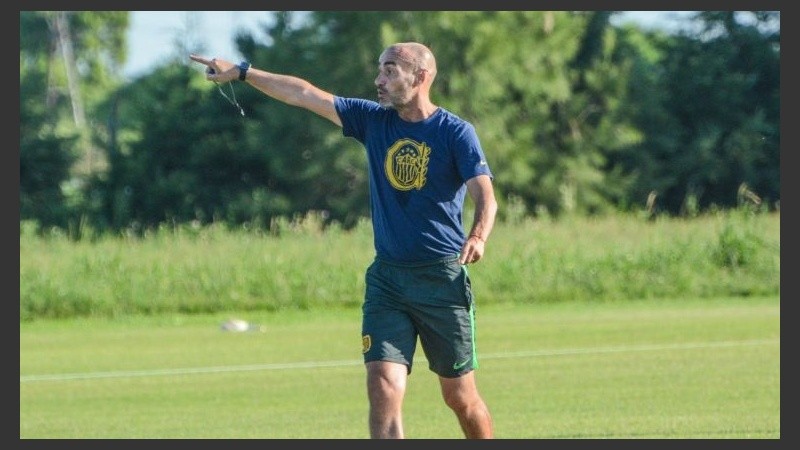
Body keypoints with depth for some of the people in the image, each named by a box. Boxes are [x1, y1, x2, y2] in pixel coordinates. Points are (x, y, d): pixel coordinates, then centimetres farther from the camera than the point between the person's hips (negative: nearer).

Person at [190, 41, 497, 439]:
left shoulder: (456, 132, -5)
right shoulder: (374, 121, 7)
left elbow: (486, 197, -14)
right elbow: (303, 94, 7)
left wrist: (478, 237, -34)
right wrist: (242, 73, 3)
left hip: (442, 278, -3)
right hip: (385, 277, 3)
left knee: (461, 398, 5)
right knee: (383, 388, -12)